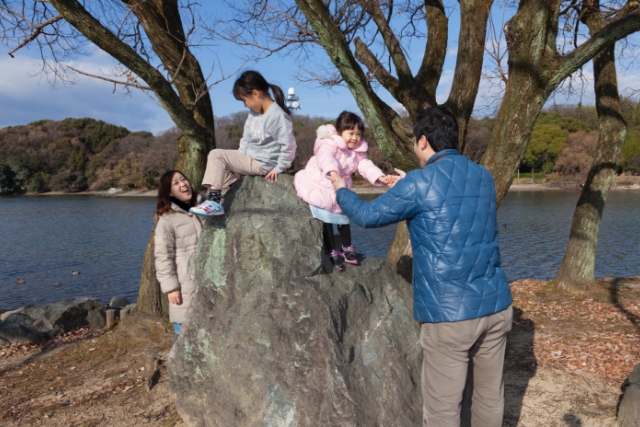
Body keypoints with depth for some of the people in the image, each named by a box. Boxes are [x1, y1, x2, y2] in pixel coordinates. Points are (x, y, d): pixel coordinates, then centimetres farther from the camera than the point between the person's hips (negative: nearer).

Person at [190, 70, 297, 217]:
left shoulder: (277, 115, -23)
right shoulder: (254, 113, 5)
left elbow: (288, 146, -23)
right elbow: (246, 139, 9)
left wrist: (278, 168, -17)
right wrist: (239, 163, 2)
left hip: (262, 164, -10)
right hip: (251, 160, 10)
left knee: (216, 155, -13)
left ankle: (214, 201, -14)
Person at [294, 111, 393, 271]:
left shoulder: (358, 152, 0)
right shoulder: (329, 144, -25)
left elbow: (366, 166, -8)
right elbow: (325, 157, -45)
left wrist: (379, 176, -27)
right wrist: (332, 171, -67)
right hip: (320, 188, -6)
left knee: (344, 218, 15)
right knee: (326, 221, -1)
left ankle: (347, 248, 32)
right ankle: (332, 251, 14)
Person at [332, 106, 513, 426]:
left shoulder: (419, 184, -11)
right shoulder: (484, 177, 8)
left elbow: (368, 216, 2)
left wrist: (341, 190, 20)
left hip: (449, 313, -6)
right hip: (496, 305, 7)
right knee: (489, 395, 20)